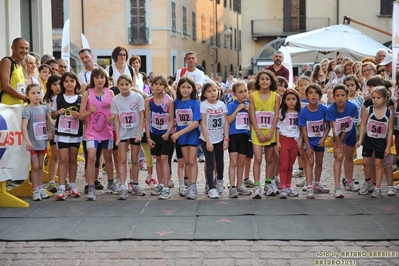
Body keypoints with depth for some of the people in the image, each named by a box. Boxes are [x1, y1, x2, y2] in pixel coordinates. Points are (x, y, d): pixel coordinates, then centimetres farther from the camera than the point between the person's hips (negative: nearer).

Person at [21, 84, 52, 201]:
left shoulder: (44, 108, 2)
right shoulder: (28, 110, -16)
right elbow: (24, 126, -26)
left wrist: (49, 131, 1)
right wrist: (27, 141, -36)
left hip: (42, 142, 5)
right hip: (32, 143, -5)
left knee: (40, 166, 13)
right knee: (35, 166, -1)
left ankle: (40, 188, 22)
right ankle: (35, 191, 7)